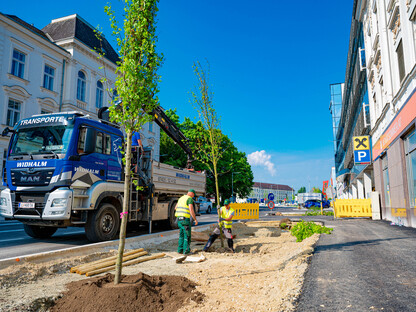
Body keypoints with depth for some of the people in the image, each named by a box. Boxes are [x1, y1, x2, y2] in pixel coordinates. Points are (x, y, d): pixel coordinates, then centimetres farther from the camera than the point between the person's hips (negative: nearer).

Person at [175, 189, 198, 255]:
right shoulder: (190, 199, -10)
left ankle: (180, 250, 18)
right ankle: (186, 251, 1)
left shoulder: (181, 198, 17)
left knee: (181, 235, 18)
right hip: (185, 219, -8)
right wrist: (195, 219, -12)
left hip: (179, 219, 8)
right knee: (187, 235, 1)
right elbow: (191, 210, -20)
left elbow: (175, 208, 29)